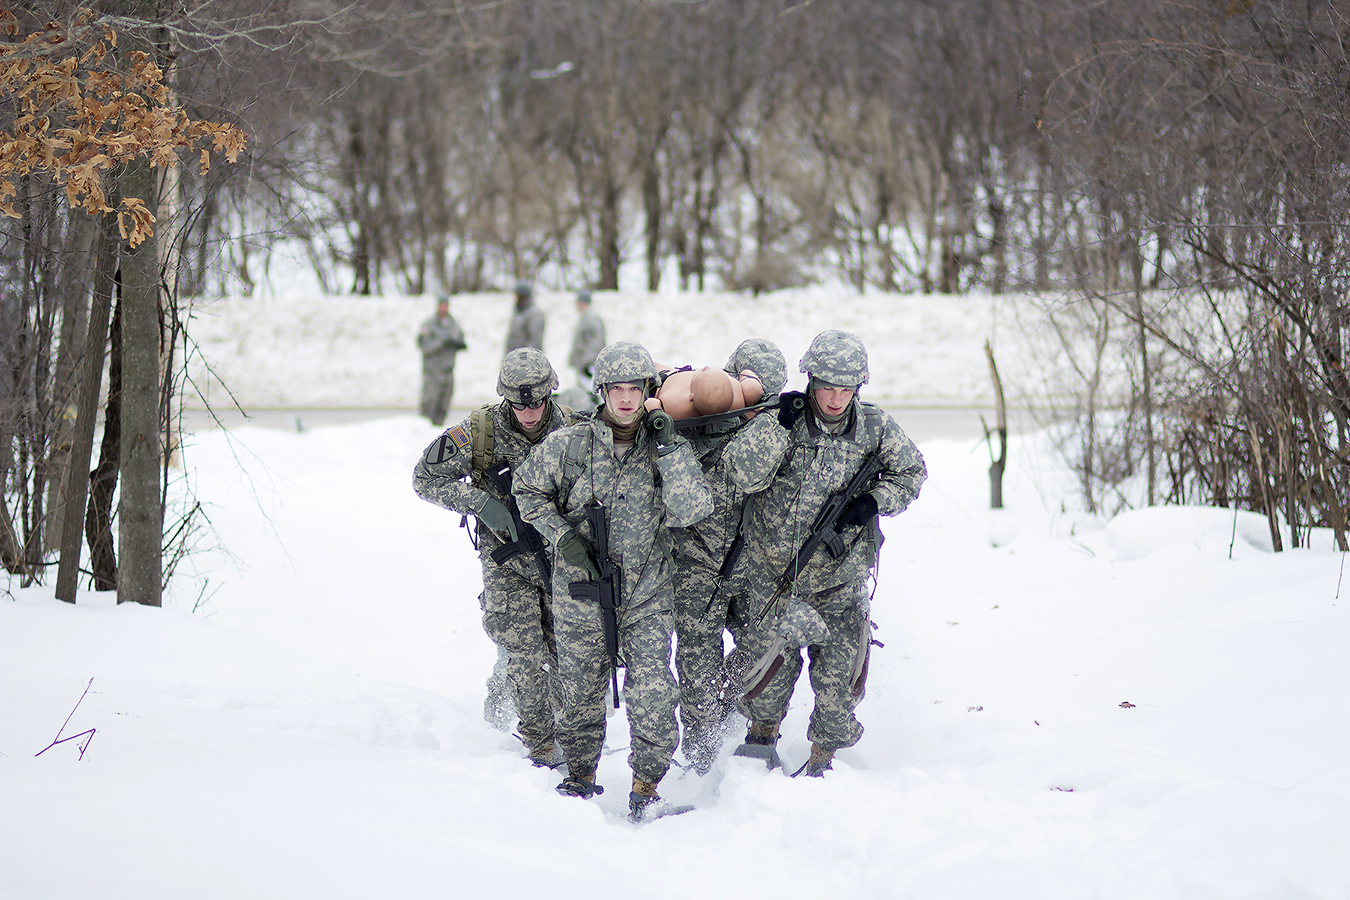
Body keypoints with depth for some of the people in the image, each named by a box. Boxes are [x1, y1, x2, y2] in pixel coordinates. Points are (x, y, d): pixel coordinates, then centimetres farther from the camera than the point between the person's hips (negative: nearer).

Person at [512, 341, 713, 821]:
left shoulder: (669, 449, -4)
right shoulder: (569, 446, -6)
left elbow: (690, 511, -17)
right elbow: (527, 488, 8)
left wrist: (669, 448, -22)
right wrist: (563, 537, -4)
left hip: (647, 596, 0)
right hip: (581, 592, 0)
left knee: (652, 692, -10)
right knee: (582, 691, 10)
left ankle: (646, 785, 5)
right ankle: (581, 775, 31)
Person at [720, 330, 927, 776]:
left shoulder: (875, 428, -4)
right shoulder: (781, 422, -9)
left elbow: (911, 472, 10)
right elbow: (745, 475, -21)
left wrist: (874, 500, -8)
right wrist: (779, 422, -27)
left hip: (839, 576, 1)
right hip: (771, 573, -1)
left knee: (839, 669, 0)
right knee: (773, 657, -3)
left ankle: (822, 756, 20)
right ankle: (762, 732, 26)